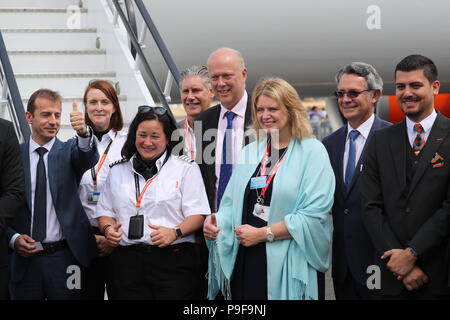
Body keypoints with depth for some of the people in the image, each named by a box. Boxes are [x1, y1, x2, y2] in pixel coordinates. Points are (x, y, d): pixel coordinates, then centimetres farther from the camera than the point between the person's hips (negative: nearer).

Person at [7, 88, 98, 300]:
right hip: (23, 258, 1)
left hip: (64, 258, -1)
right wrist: (13, 238, -8)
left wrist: (83, 133, -42)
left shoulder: (68, 151, 2)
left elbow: (87, 159, -22)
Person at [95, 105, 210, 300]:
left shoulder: (186, 168, 5)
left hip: (173, 260, -3)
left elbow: (197, 214, -1)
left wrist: (175, 232, -18)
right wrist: (108, 228, -3)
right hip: (127, 260, 3)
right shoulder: (117, 171, 17)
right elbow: (105, 211, 18)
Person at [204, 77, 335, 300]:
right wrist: (215, 223, -9)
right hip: (246, 262, 4)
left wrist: (263, 234, -14)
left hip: (291, 265, -4)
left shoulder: (312, 152, -4)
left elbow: (314, 213, -13)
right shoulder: (249, 152, 12)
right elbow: (231, 204, 13)